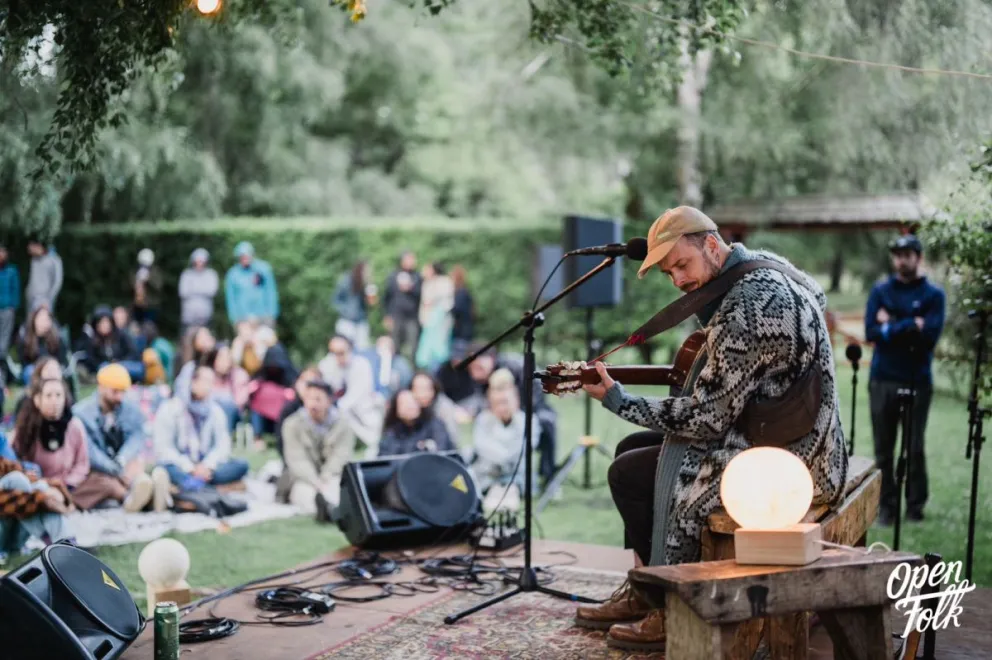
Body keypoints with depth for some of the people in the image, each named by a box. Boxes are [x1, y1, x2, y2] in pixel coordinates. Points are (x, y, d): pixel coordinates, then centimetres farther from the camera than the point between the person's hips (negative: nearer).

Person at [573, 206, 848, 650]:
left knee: (629, 475, -7)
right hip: (777, 436, 11)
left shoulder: (749, 306, -26)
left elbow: (707, 418, -22)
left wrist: (616, 399, -13)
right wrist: (700, 294, 8)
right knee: (633, 449, 15)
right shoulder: (764, 267, 5)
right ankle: (644, 592, 24)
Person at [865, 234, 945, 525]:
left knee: (915, 448, 1)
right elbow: (871, 332, -5)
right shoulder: (880, 291, 8)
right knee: (883, 448, 3)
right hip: (882, 380, 1)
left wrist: (891, 326, -8)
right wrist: (911, 326, -10)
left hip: (918, 381, -1)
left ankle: (916, 506, 12)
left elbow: (930, 335, -10)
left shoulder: (933, 294, 3)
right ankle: (886, 506, 11)